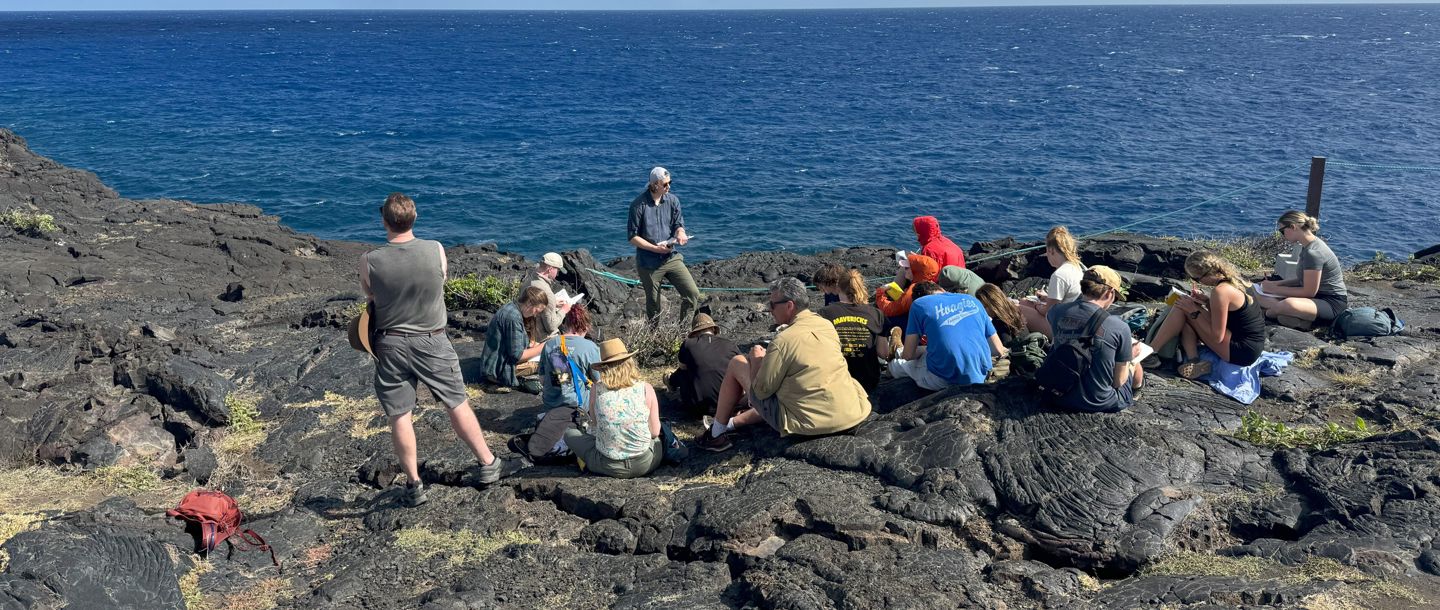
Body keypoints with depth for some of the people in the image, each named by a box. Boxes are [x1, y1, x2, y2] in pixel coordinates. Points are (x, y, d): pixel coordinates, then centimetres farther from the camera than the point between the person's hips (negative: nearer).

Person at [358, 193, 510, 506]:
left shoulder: (369, 261, -13)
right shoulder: (435, 250, -12)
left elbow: (369, 295, 5)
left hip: (391, 344, 0)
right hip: (432, 341, 1)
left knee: (399, 417, 10)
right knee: (458, 405, 14)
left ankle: (414, 484, 17)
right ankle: (488, 464, 26)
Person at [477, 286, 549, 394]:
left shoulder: (509, 307, 7)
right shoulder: (514, 317, -23)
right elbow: (517, 356, -22)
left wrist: (529, 344, 6)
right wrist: (542, 347, -11)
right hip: (498, 371, -11)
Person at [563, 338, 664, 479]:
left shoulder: (597, 390, -8)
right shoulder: (646, 389, -9)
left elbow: (595, 425, 4)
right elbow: (654, 432, -3)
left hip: (608, 466, 0)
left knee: (570, 433, 24)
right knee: (657, 439, 36)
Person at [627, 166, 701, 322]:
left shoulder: (672, 200, 2)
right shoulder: (638, 204, -11)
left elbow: (679, 224, 9)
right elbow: (633, 237, -9)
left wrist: (680, 233, -16)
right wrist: (656, 248, -17)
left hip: (671, 258, 4)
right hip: (648, 262, -4)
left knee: (693, 294, -8)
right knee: (653, 305, 8)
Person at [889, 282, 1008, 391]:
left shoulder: (919, 304, 4)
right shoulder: (973, 300, 13)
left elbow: (907, 355, 5)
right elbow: (998, 351, 11)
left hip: (943, 380, -2)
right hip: (980, 377, 2)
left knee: (895, 364, 23)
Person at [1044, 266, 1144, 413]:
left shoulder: (1057, 312, -12)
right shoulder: (1120, 328, -21)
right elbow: (1118, 381, -9)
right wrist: (1131, 358, 9)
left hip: (1064, 399, 4)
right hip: (1101, 403, -4)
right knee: (1135, 364, 28)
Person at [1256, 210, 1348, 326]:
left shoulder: (1313, 252, -23)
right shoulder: (1308, 245, 7)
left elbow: (1309, 292, -20)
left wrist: (1275, 289, -13)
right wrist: (1277, 283, 4)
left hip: (1333, 303, -9)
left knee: (1288, 305, -40)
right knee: (1258, 295, 4)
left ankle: (1267, 313, -9)